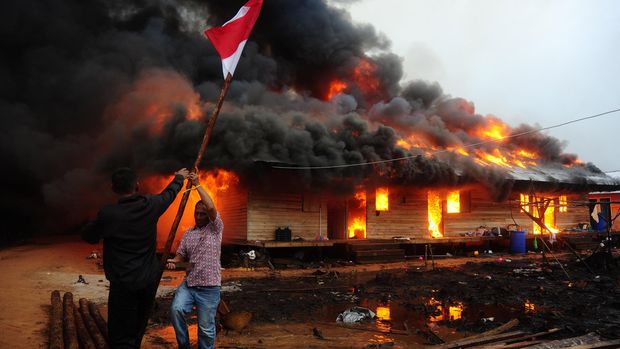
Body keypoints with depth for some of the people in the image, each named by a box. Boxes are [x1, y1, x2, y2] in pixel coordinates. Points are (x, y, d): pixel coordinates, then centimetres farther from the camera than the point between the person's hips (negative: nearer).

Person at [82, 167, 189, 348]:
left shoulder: (108, 214, -16)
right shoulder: (150, 205, -5)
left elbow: (88, 236, 2)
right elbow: (169, 193, 16)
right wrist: (179, 178, 35)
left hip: (124, 284, -4)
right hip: (149, 280, 5)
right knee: (137, 331, 20)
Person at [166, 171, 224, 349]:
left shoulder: (216, 228, -4)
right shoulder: (188, 234, 12)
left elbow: (211, 207, -20)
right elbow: (181, 254, 11)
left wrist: (197, 184, -17)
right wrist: (174, 261, -13)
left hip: (209, 287, -4)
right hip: (188, 283, 4)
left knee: (206, 327, 3)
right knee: (176, 309, -18)